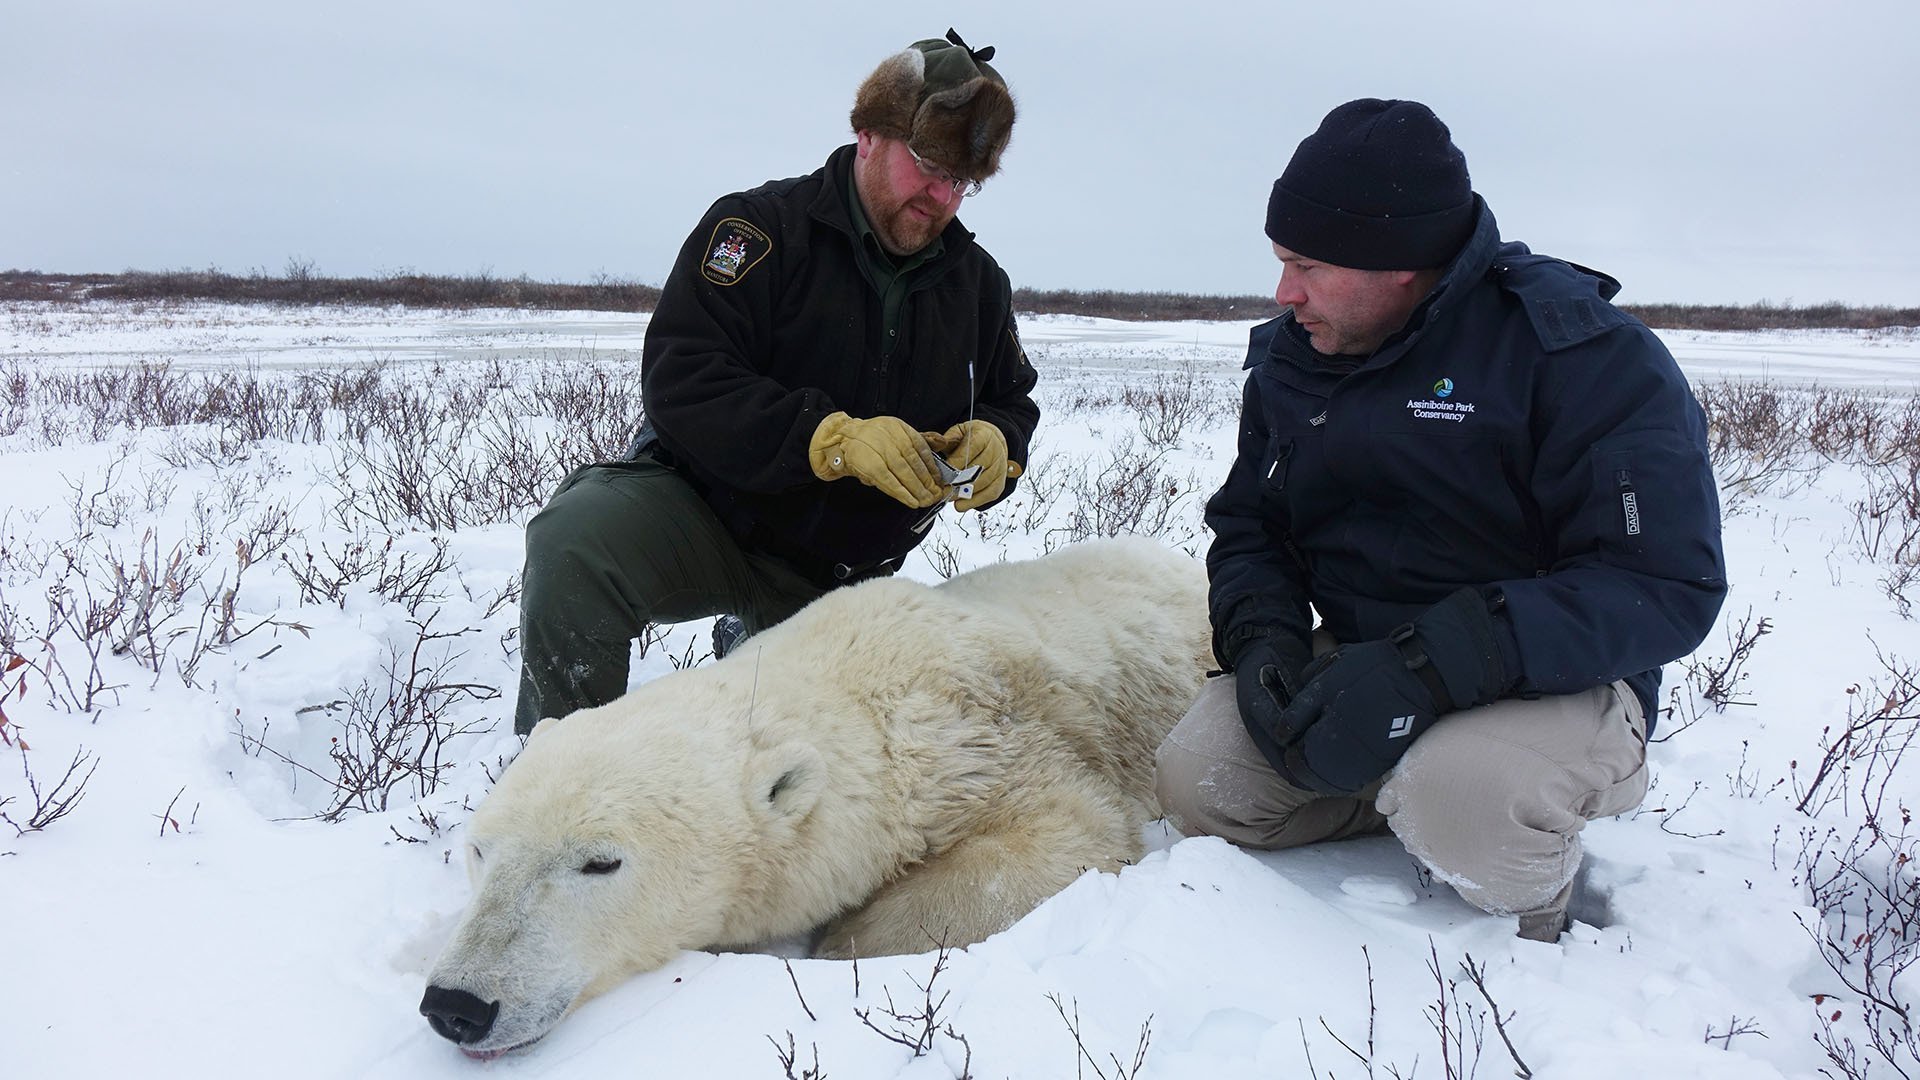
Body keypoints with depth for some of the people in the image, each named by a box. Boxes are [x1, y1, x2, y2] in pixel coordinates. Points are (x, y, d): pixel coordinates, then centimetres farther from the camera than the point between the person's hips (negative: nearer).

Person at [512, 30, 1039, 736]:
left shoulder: (979, 282, 3)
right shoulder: (763, 228, -15)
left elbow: (1012, 400, 12)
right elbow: (679, 378, -24)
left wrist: (996, 442, -15)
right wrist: (832, 438, -35)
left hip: (835, 581, 5)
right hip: (704, 509, -5)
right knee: (574, 542, -35)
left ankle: (753, 642, 46)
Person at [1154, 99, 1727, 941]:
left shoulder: (1589, 357, -16)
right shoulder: (1290, 358, 4)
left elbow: (1666, 584, -22)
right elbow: (1247, 526, 11)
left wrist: (1426, 668, -33)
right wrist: (1263, 640, -14)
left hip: (1557, 683, -5)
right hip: (1354, 656, 6)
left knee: (1459, 799, -36)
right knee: (1195, 782, -15)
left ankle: (1535, 889, 1)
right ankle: (1414, 799, 10)